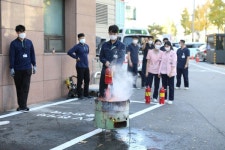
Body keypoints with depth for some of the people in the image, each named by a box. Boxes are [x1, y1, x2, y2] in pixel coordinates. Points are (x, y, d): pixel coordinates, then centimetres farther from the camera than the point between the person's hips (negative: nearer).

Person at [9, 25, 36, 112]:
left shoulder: (29, 42, 7)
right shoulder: (14, 43, 0)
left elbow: (32, 54, 11)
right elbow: (12, 56, -3)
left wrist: (34, 65, 8)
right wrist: (11, 68, -8)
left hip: (27, 68, 1)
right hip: (17, 69, -1)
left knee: (25, 88, -4)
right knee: (19, 88, 5)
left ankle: (23, 105, -1)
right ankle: (21, 105, 14)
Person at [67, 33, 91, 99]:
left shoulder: (86, 46, 11)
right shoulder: (77, 46, -8)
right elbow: (69, 52, -17)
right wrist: (76, 57, -12)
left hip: (86, 66, 6)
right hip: (80, 66, -6)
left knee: (87, 80, 10)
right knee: (80, 81, -1)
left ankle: (86, 94, 22)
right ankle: (80, 95, 8)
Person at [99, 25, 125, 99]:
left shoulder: (121, 45, 5)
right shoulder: (105, 45, 15)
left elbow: (122, 58, -4)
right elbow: (101, 57, 16)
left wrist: (115, 65, -22)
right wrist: (105, 62, -6)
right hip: (105, 69, 3)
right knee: (102, 85, 0)